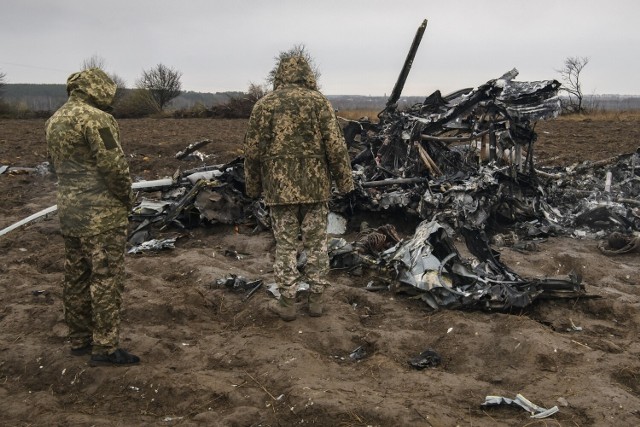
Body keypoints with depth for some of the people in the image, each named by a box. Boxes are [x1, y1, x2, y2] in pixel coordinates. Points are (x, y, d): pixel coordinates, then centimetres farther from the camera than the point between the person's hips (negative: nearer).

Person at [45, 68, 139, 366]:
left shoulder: (54, 121, 12)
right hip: (102, 214, -9)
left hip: (68, 212, 9)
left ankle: (79, 340, 26)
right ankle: (105, 348, 3)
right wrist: (127, 197, -4)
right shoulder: (95, 118, -16)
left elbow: (57, 164, 16)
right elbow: (114, 165, -19)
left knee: (76, 277, 15)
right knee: (106, 279, -2)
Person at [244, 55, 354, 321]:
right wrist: (344, 181, 2)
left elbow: (253, 150, 3)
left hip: (279, 186, 0)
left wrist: (253, 186, 13)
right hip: (315, 185, 0)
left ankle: (287, 303, 13)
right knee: (316, 243, 10)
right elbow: (335, 146, -5)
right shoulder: (319, 101, 0)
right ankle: (315, 300, 18)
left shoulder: (264, 104, 3)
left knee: (285, 244, 7)